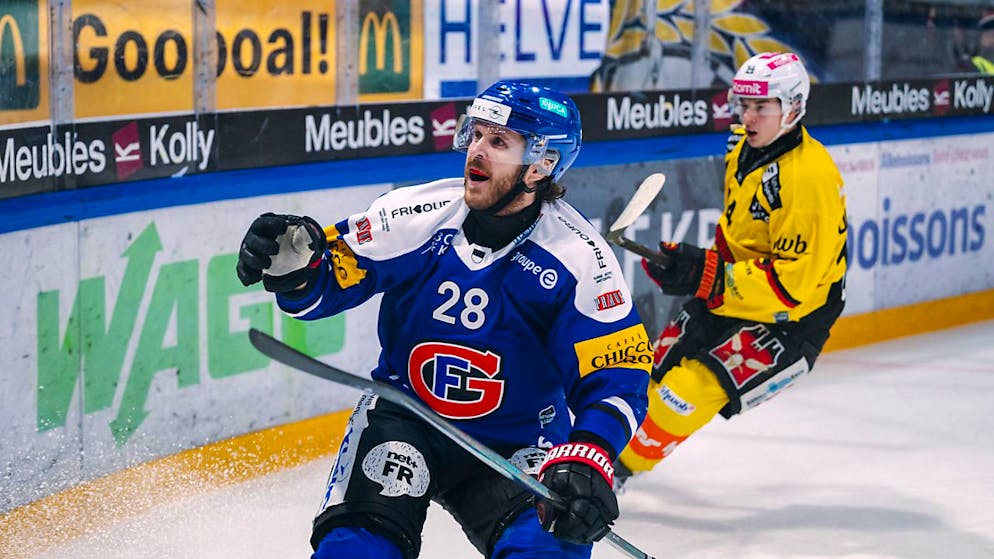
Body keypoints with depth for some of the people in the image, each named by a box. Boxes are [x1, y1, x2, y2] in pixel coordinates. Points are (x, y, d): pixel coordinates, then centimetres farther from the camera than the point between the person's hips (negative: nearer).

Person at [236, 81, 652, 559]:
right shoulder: (417, 214, -13)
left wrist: (587, 461, -31)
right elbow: (328, 281, -4)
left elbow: (617, 374, -15)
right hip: (404, 415, 1)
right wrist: (293, 263, -28)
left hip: (516, 443, 0)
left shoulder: (580, 258, -15)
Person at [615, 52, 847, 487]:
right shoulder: (743, 147, 1)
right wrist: (704, 263, 11)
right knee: (657, 369, 13)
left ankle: (622, 468, -3)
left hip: (789, 321, -9)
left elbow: (792, 284, -29)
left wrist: (707, 276, -32)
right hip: (730, 298, 9)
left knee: (692, 386, -20)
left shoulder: (809, 178, -27)